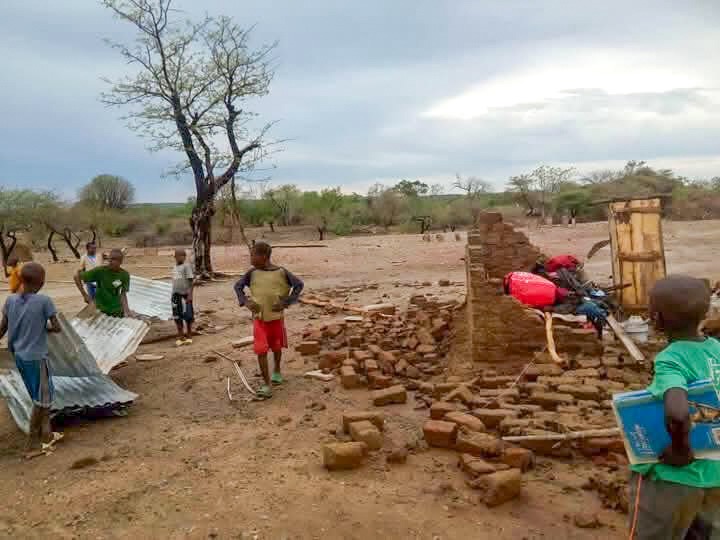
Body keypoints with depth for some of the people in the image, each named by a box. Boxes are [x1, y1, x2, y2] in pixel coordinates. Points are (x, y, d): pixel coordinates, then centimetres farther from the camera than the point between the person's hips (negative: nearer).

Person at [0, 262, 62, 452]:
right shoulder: (44, 301, -17)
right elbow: (57, 327, -13)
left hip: (19, 356, 6)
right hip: (36, 358, -6)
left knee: (39, 397, 21)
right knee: (41, 399, 8)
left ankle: (46, 434, 31)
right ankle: (31, 442, 14)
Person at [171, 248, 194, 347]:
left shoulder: (187, 266, -9)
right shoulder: (175, 267, 13)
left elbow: (190, 281, -12)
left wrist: (190, 294, -17)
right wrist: (173, 294, 19)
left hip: (185, 295, -7)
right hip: (176, 294, 7)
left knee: (187, 316, 3)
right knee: (177, 316, 10)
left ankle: (189, 336, 15)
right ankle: (180, 336, 20)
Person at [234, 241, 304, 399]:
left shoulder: (281, 272, -11)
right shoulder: (252, 273, -4)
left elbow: (299, 285, -5)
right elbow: (238, 286, 7)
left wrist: (286, 302, -14)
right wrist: (245, 301, -10)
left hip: (276, 317, 0)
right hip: (259, 318, 0)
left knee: (276, 347, 17)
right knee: (261, 350, -10)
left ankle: (277, 371, 44)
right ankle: (266, 385, -4)